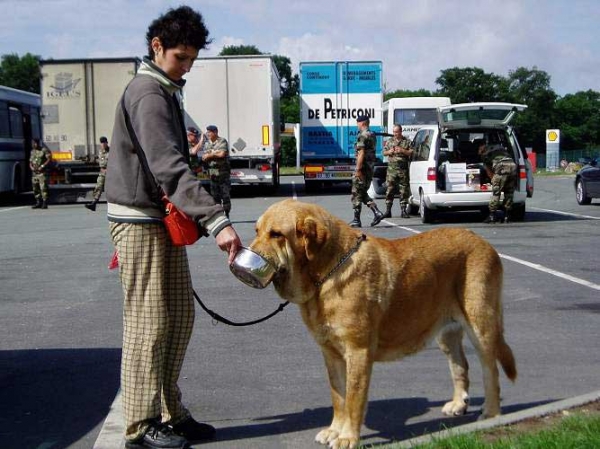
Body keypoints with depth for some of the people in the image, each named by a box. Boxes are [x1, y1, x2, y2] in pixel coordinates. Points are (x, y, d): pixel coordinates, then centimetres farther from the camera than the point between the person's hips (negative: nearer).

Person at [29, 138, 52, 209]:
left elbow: (49, 159, -11)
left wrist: (42, 166, -18)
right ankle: (38, 203, 16)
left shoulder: (44, 150, -3)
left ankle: (45, 203, -10)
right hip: (34, 173, 7)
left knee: (43, 188, -11)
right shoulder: (32, 151, 17)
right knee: (35, 188, 7)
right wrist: (31, 167, -2)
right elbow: (30, 162, 20)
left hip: (42, 172, -7)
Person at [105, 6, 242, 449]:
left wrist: (209, 218, 17)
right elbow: (169, 167, -28)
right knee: (149, 323, -6)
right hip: (139, 221, -10)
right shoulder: (148, 94, -15)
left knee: (180, 316, 10)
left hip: (163, 220, 10)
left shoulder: (165, 91, 16)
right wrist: (217, 221, -36)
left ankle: (170, 413, 19)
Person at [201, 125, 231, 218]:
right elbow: (204, 158, 7)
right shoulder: (207, 144, 13)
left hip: (223, 172, -6)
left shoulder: (222, 141, -5)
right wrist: (215, 153, -9)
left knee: (225, 195, -5)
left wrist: (210, 155, -4)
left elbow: (222, 154, -18)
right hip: (212, 173, 6)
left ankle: (226, 215, 1)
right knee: (215, 195, 7)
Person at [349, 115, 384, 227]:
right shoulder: (372, 135, 15)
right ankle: (377, 213, 3)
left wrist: (358, 170, -22)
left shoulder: (362, 136, -14)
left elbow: (361, 154, -21)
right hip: (370, 169, 9)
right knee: (363, 194, 16)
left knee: (357, 195, -1)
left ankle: (356, 220, 2)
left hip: (362, 168, -9)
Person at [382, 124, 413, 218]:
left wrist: (402, 151, -11)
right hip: (392, 169, 1)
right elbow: (384, 152, 16)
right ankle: (388, 211, 2)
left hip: (403, 169, -1)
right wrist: (389, 152, -5)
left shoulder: (407, 141, 7)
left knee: (404, 190, 0)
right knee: (390, 189, -2)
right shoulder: (389, 141, 14)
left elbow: (411, 152, 1)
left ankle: (403, 211, 6)